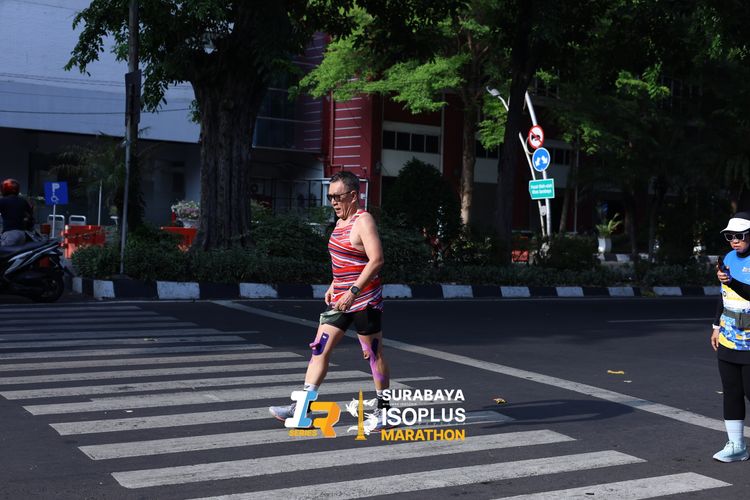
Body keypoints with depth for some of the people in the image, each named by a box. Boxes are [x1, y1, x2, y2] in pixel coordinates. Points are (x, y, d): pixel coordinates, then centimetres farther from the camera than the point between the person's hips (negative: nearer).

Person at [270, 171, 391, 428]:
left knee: (374, 354, 3)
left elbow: (377, 260, -24)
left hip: (364, 301, -9)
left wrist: (353, 291, -28)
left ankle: (383, 410, 17)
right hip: (340, 300, 9)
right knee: (319, 349, 3)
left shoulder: (363, 221, -14)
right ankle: (301, 407, 4)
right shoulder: (340, 222, 14)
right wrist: (333, 286, 17)